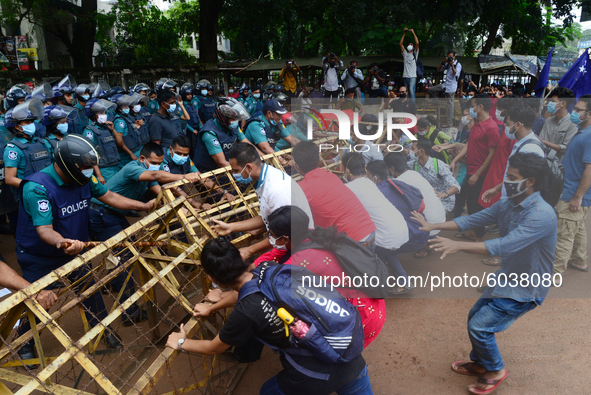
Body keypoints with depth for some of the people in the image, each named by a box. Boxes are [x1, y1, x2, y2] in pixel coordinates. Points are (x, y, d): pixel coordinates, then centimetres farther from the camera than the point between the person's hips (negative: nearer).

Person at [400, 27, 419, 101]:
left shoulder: (415, 53, 10)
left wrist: (413, 33, -3)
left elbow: (417, 43, -4)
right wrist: (404, 33, 5)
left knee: (411, 90, -22)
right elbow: (400, 44, 10)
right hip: (405, 76, 4)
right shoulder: (405, 53, 18)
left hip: (412, 76, -4)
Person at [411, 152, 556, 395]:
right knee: (475, 318, 14)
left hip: (526, 289, -8)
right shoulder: (507, 205, -4)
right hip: (507, 278, 8)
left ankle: (495, 371, 18)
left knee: (479, 326, -8)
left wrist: (458, 245, -44)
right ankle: (480, 363, 37)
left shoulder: (541, 215, -30)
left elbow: (505, 245, -39)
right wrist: (433, 226, -11)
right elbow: (472, 220, -3)